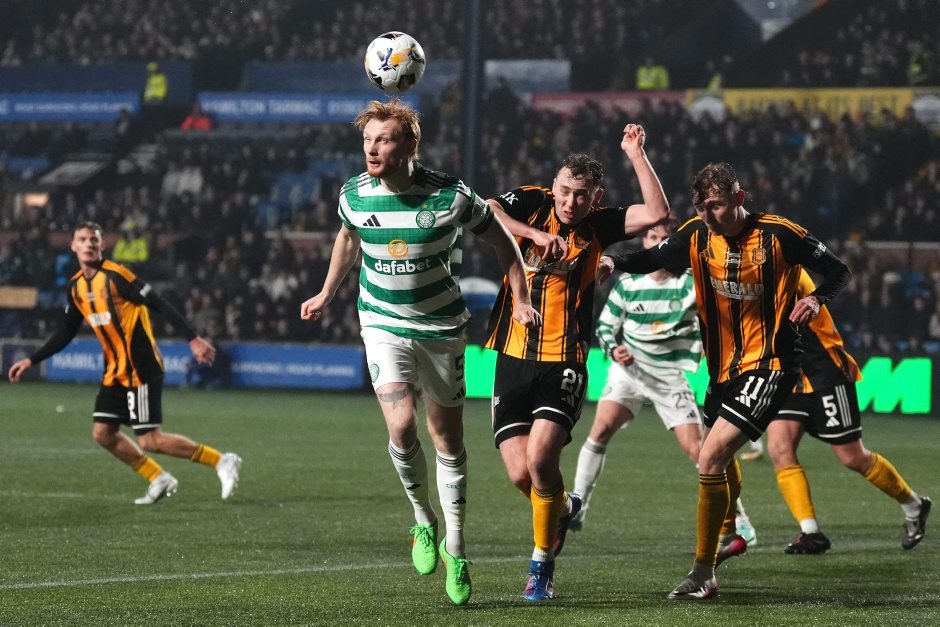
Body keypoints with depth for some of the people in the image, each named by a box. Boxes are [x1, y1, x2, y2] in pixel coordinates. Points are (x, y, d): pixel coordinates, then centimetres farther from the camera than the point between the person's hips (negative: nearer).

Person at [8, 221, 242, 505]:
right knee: (103, 433, 5)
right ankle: (159, 480, 19)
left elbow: (160, 306, -17)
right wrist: (31, 360, 18)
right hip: (115, 371, 8)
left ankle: (222, 461, -1)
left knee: (150, 441, -12)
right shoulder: (76, 286, 9)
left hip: (140, 370, -8)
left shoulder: (116, 276, -15)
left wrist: (193, 339, -23)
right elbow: (66, 332, 20)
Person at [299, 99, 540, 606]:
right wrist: (327, 294, 20)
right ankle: (424, 521, 8)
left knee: (447, 439, 6)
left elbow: (499, 239, -1)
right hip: (383, 325, 1)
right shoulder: (355, 196, -9)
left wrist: (520, 299, -4)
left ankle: (455, 551, 21)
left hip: (441, 328, -1)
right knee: (401, 428, -18)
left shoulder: (451, 195, -17)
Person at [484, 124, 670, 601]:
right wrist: (535, 234, -25)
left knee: (541, 459, -18)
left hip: (563, 364, -1)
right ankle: (562, 509, 33)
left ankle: (542, 565, 0)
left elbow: (657, 212, -8)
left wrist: (636, 154, -9)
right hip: (513, 359, 1)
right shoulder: (531, 204, 2)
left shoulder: (598, 226, 3)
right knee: (520, 474, -3)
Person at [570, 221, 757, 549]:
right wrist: (613, 349, -11)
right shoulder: (627, 283, -1)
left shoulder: (688, 282, -8)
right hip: (628, 371, 2)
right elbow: (605, 325, 9)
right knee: (601, 428, -19)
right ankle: (576, 509, -7)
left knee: (696, 449, -10)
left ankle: (740, 526, -3)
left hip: (670, 378, -2)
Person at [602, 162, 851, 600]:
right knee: (722, 462, 19)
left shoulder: (779, 234, -15)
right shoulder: (697, 235, -2)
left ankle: (703, 573, -11)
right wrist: (615, 263, -6)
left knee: (710, 459, -18)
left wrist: (816, 298, -25)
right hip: (724, 366, 7)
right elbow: (656, 258, 14)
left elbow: (839, 272, -5)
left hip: (769, 365, -7)